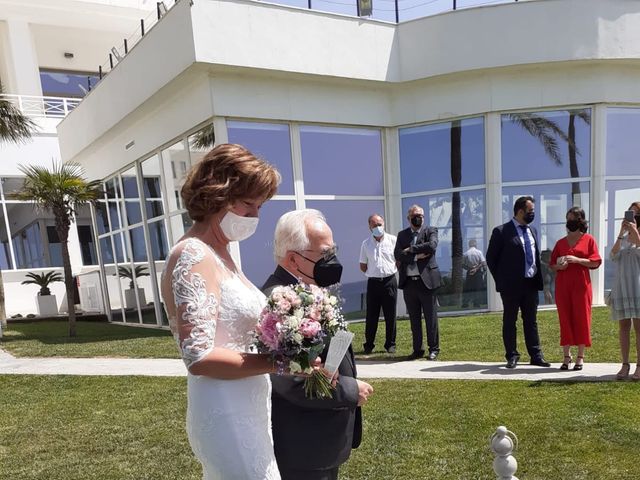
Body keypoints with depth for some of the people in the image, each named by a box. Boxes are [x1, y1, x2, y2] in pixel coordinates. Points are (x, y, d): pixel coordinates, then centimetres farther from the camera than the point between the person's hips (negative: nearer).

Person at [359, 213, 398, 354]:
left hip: (390, 281, -1)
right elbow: (363, 266, 12)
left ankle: (390, 344, 17)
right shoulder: (366, 244, 5)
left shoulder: (392, 240, 0)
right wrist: (373, 274, 5)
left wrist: (390, 273, 4)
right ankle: (368, 345, 15)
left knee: (390, 315, 5)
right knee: (371, 315, 5)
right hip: (373, 283, 1)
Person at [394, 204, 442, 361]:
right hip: (408, 282, 3)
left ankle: (434, 349, 16)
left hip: (426, 280, -3)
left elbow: (432, 246, -18)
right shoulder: (402, 234, 11)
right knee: (414, 319, 11)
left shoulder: (431, 231, 3)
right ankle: (417, 349, 21)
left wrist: (411, 249, -11)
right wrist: (417, 256, -13)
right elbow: (397, 255, -3)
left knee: (431, 318, 4)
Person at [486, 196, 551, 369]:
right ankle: (512, 356, 15)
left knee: (531, 321, 11)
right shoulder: (501, 231, -8)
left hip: (531, 284, 6)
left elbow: (536, 256, 20)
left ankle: (535, 355, 18)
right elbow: (491, 258, -5)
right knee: (509, 322, 5)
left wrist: (538, 278, 10)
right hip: (511, 285, -5)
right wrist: (501, 280, -4)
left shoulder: (532, 231, 12)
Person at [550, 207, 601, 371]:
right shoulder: (560, 242, 12)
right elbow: (552, 265, 14)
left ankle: (580, 356, 9)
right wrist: (559, 266, -7)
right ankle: (566, 356, 9)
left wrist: (577, 260, -15)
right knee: (565, 318, 3)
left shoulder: (589, 239, 4)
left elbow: (596, 262, -2)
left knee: (581, 318, 0)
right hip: (562, 285, 3)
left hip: (581, 284, -2)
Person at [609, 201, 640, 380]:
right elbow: (614, 256, 0)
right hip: (621, 285, 4)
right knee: (624, 325, 4)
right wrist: (621, 233, -7)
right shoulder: (623, 236, 14)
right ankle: (625, 364, 7)